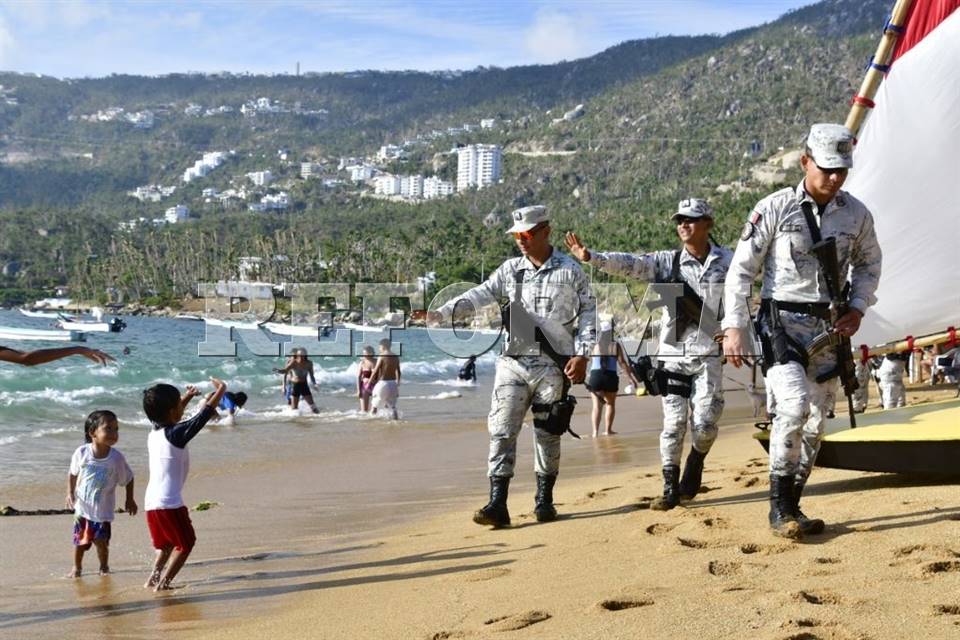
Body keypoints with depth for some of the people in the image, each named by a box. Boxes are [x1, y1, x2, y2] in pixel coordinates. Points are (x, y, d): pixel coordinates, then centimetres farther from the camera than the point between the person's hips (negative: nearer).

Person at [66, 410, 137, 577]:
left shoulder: (116, 458, -15)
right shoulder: (82, 452, -13)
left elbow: (128, 479, -1)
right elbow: (73, 474, 3)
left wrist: (130, 500, 3)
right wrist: (70, 493, -2)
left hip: (103, 511, -1)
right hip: (82, 507, 1)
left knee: (101, 542, -1)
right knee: (79, 541, 12)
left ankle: (104, 567, 26)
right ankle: (77, 567, 35)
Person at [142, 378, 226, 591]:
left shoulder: (154, 433, 8)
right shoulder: (176, 434, -13)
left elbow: (171, 419, 31)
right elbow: (204, 416, -9)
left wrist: (187, 398, 33)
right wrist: (220, 391, 4)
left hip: (151, 501, 8)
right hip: (169, 502, -8)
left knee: (167, 543, 24)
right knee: (185, 543, 7)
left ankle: (153, 578, 14)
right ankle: (163, 582, -1)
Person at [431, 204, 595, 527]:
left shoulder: (570, 271, -1)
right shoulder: (510, 269, 6)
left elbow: (588, 313, 2)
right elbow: (480, 295, -3)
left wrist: (581, 355, -8)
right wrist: (439, 313, -17)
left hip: (553, 366, -2)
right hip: (513, 363, 2)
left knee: (548, 434, 7)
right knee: (502, 430, -6)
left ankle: (544, 500, 20)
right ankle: (497, 504, -7)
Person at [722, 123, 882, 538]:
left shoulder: (856, 214, 4)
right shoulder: (774, 209, -7)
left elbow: (869, 264, 20)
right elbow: (741, 270, -3)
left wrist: (857, 309, 3)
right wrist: (734, 328, -10)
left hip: (828, 327, 5)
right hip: (781, 320, -4)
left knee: (816, 422, 5)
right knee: (794, 405, -22)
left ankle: (792, 508, 18)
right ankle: (779, 507, -11)